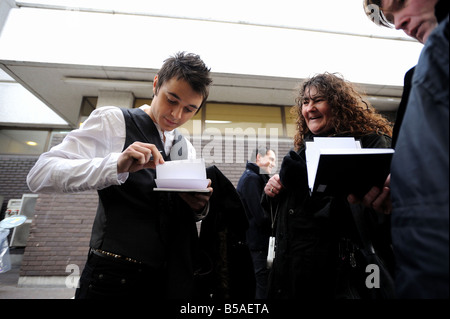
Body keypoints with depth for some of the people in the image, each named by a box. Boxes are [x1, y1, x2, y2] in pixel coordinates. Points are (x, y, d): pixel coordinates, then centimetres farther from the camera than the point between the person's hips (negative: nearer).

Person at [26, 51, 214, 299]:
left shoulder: (186, 148, 7)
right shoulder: (112, 120, -6)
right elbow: (40, 175, -13)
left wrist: (200, 206, -11)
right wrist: (117, 165, -30)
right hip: (114, 276, -4)